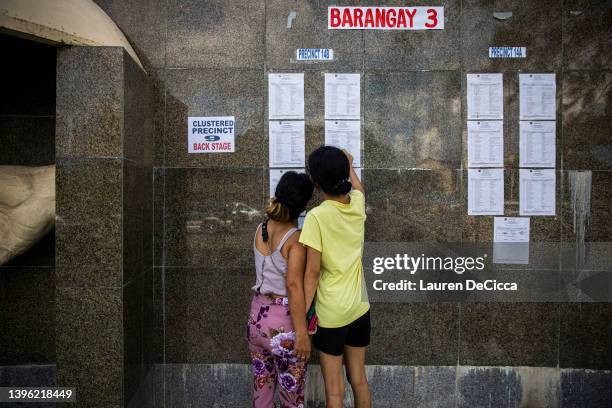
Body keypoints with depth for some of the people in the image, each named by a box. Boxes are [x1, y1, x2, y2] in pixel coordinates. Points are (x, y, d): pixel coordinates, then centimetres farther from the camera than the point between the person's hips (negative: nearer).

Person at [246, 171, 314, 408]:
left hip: (257, 316, 7)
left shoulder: (261, 228, 1)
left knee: (261, 389, 20)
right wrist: (302, 333, -21)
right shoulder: (296, 238, -19)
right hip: (284, 322, -7)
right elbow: (294, 286, -24)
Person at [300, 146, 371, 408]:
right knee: (359, 381, 20)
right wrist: (348, 165, 40)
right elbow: (358, 187, 22)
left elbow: (312, 272, -18)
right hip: (359, 308, 6)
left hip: (330, 314, -5)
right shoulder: (358, 204, -3)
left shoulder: (317, 216, -19)